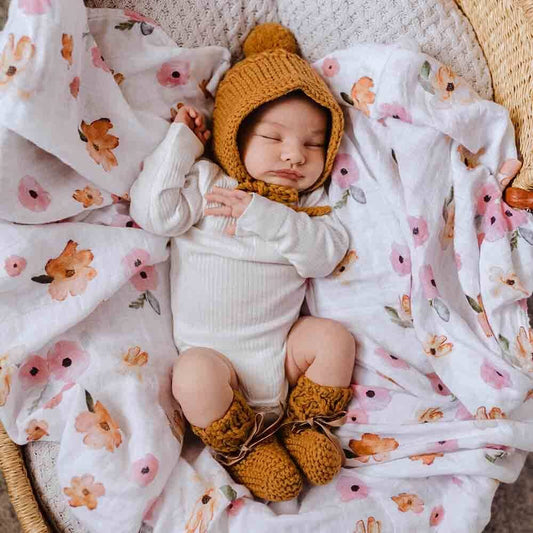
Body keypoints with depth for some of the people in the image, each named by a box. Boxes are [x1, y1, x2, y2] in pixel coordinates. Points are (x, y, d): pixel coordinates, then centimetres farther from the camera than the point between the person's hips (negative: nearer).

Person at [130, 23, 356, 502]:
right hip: (214, 354, -2)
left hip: (283, 347, 3)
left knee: (333, 337, -19)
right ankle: (241, 445, 0)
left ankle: (302, 425, 6)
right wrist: (180, 140, -7)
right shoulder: (206, 181, 2)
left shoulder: (311, 202, 8)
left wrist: (265, 217, -20)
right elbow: (153, 211, -14)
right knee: (194, 375, -30)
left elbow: (326, 255, -10)